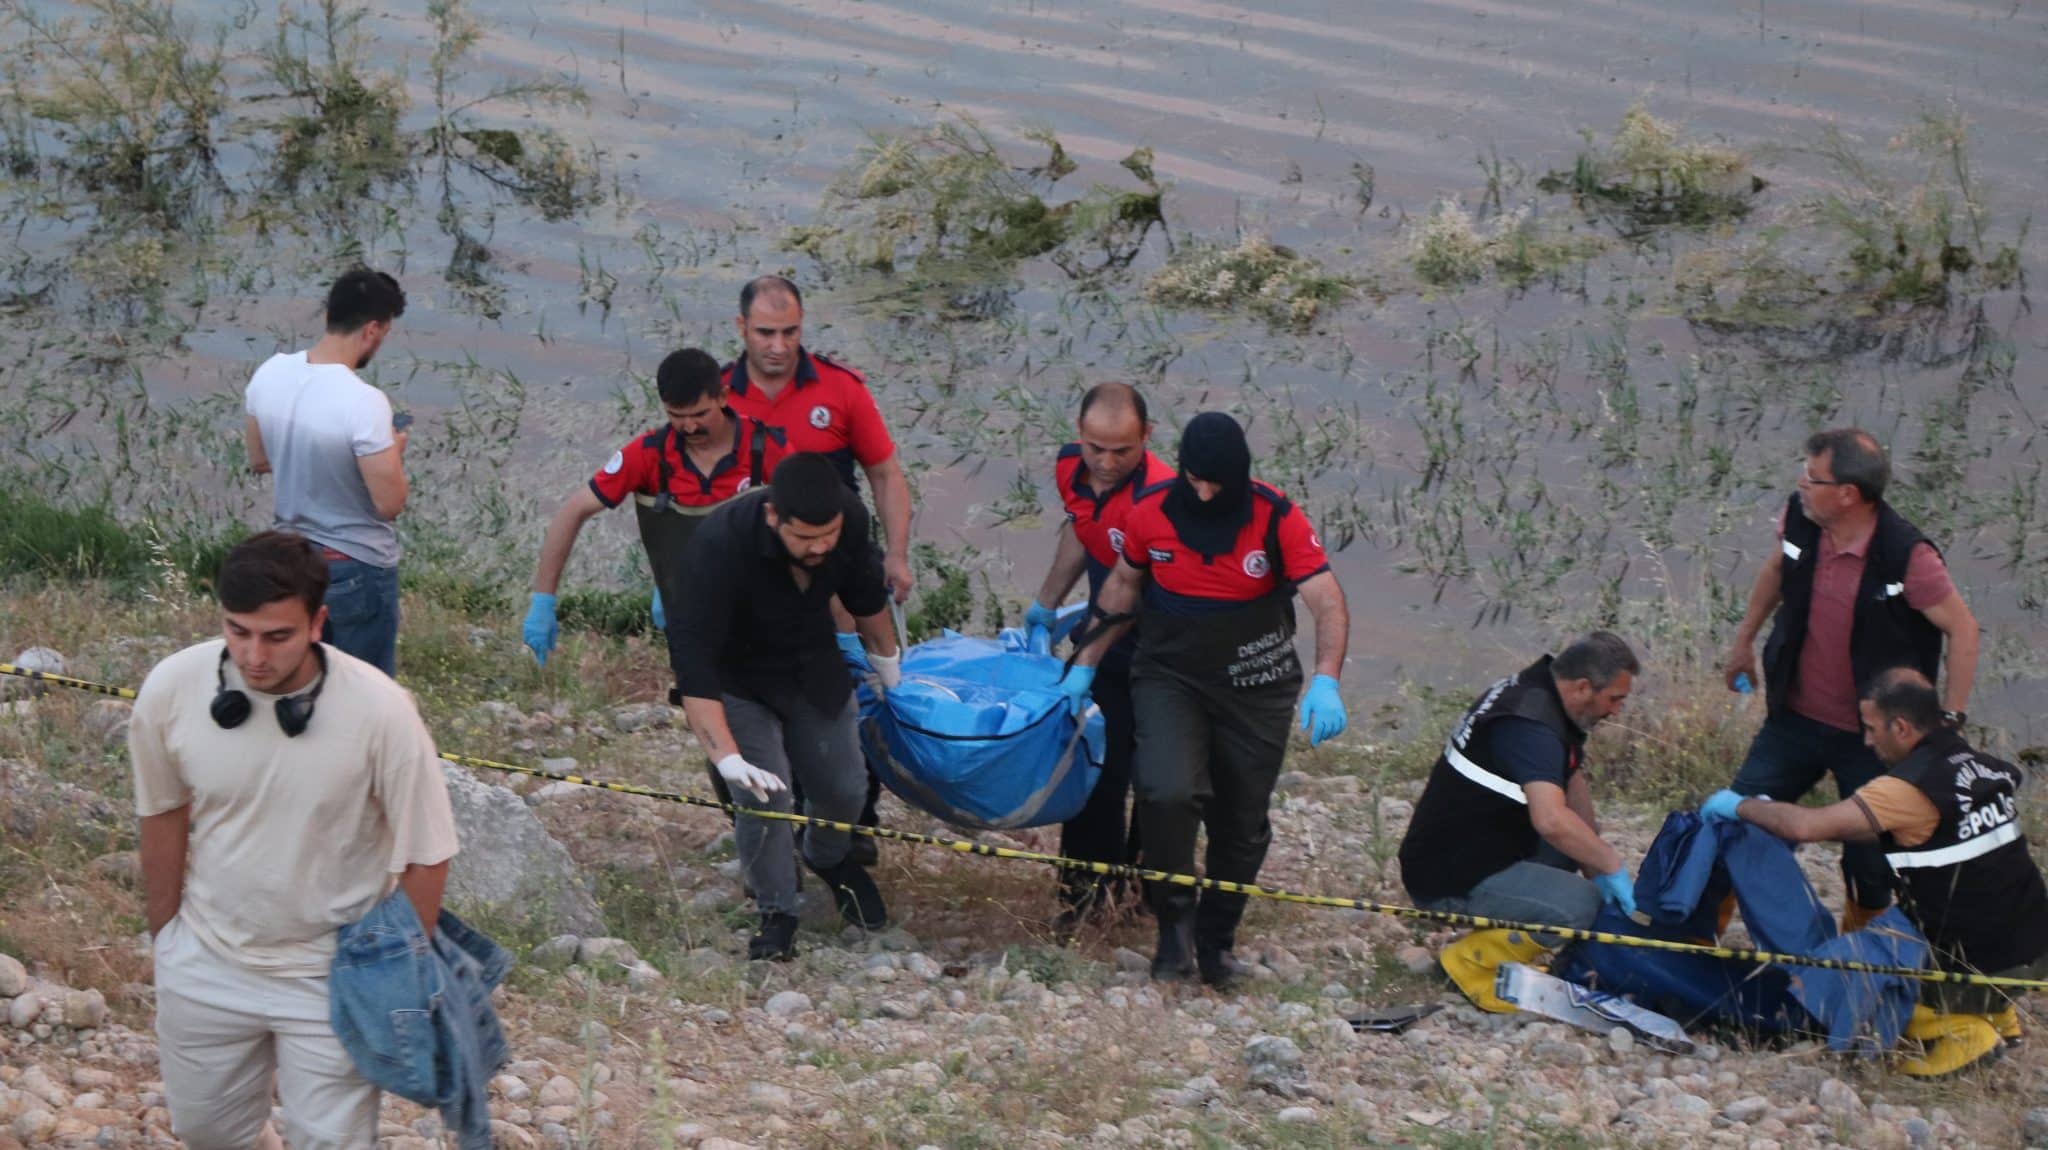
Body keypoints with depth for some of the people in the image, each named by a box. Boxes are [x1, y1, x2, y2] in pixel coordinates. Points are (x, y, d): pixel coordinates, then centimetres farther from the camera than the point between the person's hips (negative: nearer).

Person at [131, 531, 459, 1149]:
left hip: (332, 976, -3)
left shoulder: (379, 710, -26)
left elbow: (425, 856, -14)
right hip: (205, 962, 3)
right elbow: (165, 815, 0)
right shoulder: (170, 690, -19)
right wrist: (164, 934, 9)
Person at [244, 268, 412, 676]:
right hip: (357, 569, -7)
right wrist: (393, 451, -5)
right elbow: (389, 503, -23)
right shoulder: (364, 403, -28)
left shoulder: (270, 374, -7)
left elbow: (259, 460, 9)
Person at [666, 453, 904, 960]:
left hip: (813, 669, 4)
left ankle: (828, 858, 40)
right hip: (737, 679, -4)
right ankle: (777, 915, 4)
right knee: (763, 795, -17)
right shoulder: (720, 545, -40)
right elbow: (692, 657, -41)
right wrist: (726, 756, -47)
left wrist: (885, 657, 16)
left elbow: (865, 593, 0)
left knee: (844, 787, 5)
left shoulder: (850, 519, -24)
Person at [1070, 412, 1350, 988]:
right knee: (1167, 791, -24)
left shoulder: (1276, 519, -15)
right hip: (1169, 677, 0)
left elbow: (1327, 601, -21)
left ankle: (1216, 940, 26)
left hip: (1255, 690, 0)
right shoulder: (1151, 512, -8)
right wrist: (1085, 665, 12)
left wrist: (1326, 683, -36)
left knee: (1241, 824, 6)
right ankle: (1175, 916, -2)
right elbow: (1123, 587, 10)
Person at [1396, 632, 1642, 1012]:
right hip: (1450, 882, -11)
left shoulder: (1533, 690, 8)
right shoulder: (1530, 724, -24)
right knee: (1581, 906, -24)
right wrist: (1610, 864, -24)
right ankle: (1470, 961, -7)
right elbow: (1551, 821, -38)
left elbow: (1574, 784, 16)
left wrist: (1597, 865, 8)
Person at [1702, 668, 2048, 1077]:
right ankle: (1995, 1011, 19)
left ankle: (1962, 1027, -2)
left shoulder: (1914, 786, -20)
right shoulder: (1984, 767, 6)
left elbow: (1807, 826, -23)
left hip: (1982, 966, -8)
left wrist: (1740, 805, -4)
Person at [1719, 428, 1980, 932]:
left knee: (1870, 861, 5)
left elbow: (1962, 630, -15)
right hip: (1794, 720, 5)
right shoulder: (1800, 519, -10)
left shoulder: (1906, 557, -25)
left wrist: (1951, 717, -17)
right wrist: (1744, 639, 22)